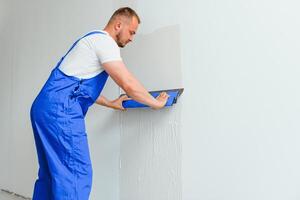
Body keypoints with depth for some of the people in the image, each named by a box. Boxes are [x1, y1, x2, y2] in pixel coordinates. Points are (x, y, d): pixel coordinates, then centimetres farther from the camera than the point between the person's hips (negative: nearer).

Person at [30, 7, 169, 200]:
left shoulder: (94, 40, 25)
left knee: (52, 172, 15)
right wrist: (157, 103, 1)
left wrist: (110, 103, 35)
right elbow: (129, 85, -14)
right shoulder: (104, 40, -7)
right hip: (60, 110, -11)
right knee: (76, 173, -9)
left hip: (47, 108, 11)